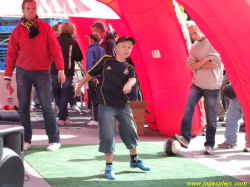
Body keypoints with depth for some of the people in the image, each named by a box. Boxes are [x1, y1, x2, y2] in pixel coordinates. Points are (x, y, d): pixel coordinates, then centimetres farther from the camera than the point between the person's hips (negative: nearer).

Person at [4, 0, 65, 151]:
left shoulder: (45, 28, 0)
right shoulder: (18, 31, 4)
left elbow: (55, 49, -3)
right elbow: (11, 54, 6)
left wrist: (61, 69, -11)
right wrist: (8, 75, 3)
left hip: (42, 72, -2)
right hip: (23, 72, 2)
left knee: (47, 107, -4)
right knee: (23, 108, 3)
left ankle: (54, 140, 2)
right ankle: (26, 140, 12)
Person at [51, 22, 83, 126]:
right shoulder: (73, 42, -3)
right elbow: (80, 57, 1)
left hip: (56, 71, 0)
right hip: (68, 72, 0)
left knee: (57, 93, 13)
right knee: (65, 95, 5)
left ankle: (65, 116, 10)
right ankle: (62, 117, 3)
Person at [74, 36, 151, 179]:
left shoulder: (129, 68, 5)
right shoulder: (106, 60, -3)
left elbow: (133, 79, -17)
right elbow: (91, 73, 6)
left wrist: (129, 84, -40)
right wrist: (79, 86, 12)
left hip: (124, 105, 4)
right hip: (107, 105, -4)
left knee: (131, 132, 13)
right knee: (108, 135, -4)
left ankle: (135, 160, 35)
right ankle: (109, 167, 8)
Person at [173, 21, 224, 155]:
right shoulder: (194, 47, 9)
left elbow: (214, 63, -16)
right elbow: (191, 66, 1)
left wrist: (198, 64, -4)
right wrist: (205, 61, -10)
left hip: (212, 86, -4)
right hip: (197, 84, 4)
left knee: (211, 117, 2)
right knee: (188, 108, -16)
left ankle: (209, 145, 13)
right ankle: (185, 138, -16)